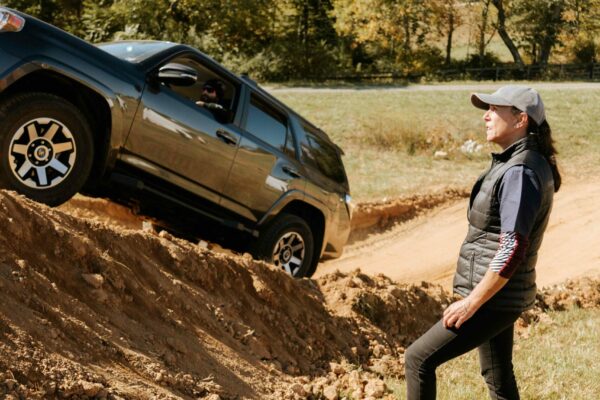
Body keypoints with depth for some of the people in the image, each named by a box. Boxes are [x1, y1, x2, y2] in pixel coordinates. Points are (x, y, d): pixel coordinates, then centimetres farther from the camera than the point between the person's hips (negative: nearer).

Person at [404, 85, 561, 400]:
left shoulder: (520, 172, -21)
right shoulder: (511, 163, 10)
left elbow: (512, 250, -26)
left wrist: (471, 303, -23)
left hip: (494, 299, -10)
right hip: (498, 297, 10)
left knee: (419, 358, -6)